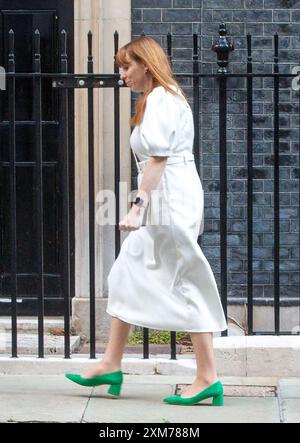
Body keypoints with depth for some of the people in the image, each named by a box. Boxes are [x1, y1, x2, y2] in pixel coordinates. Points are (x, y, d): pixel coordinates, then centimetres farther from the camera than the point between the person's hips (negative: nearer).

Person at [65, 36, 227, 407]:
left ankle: (208, 377, -5)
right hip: (163, 203, 11)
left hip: (169, 197, -11)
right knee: (127, 275, 11)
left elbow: (157, 157, -20)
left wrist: (139, 205, -26)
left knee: (185, 283, -8)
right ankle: (111, 365, 15)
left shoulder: (159, 98, -11)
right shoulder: (168, 97, 20)